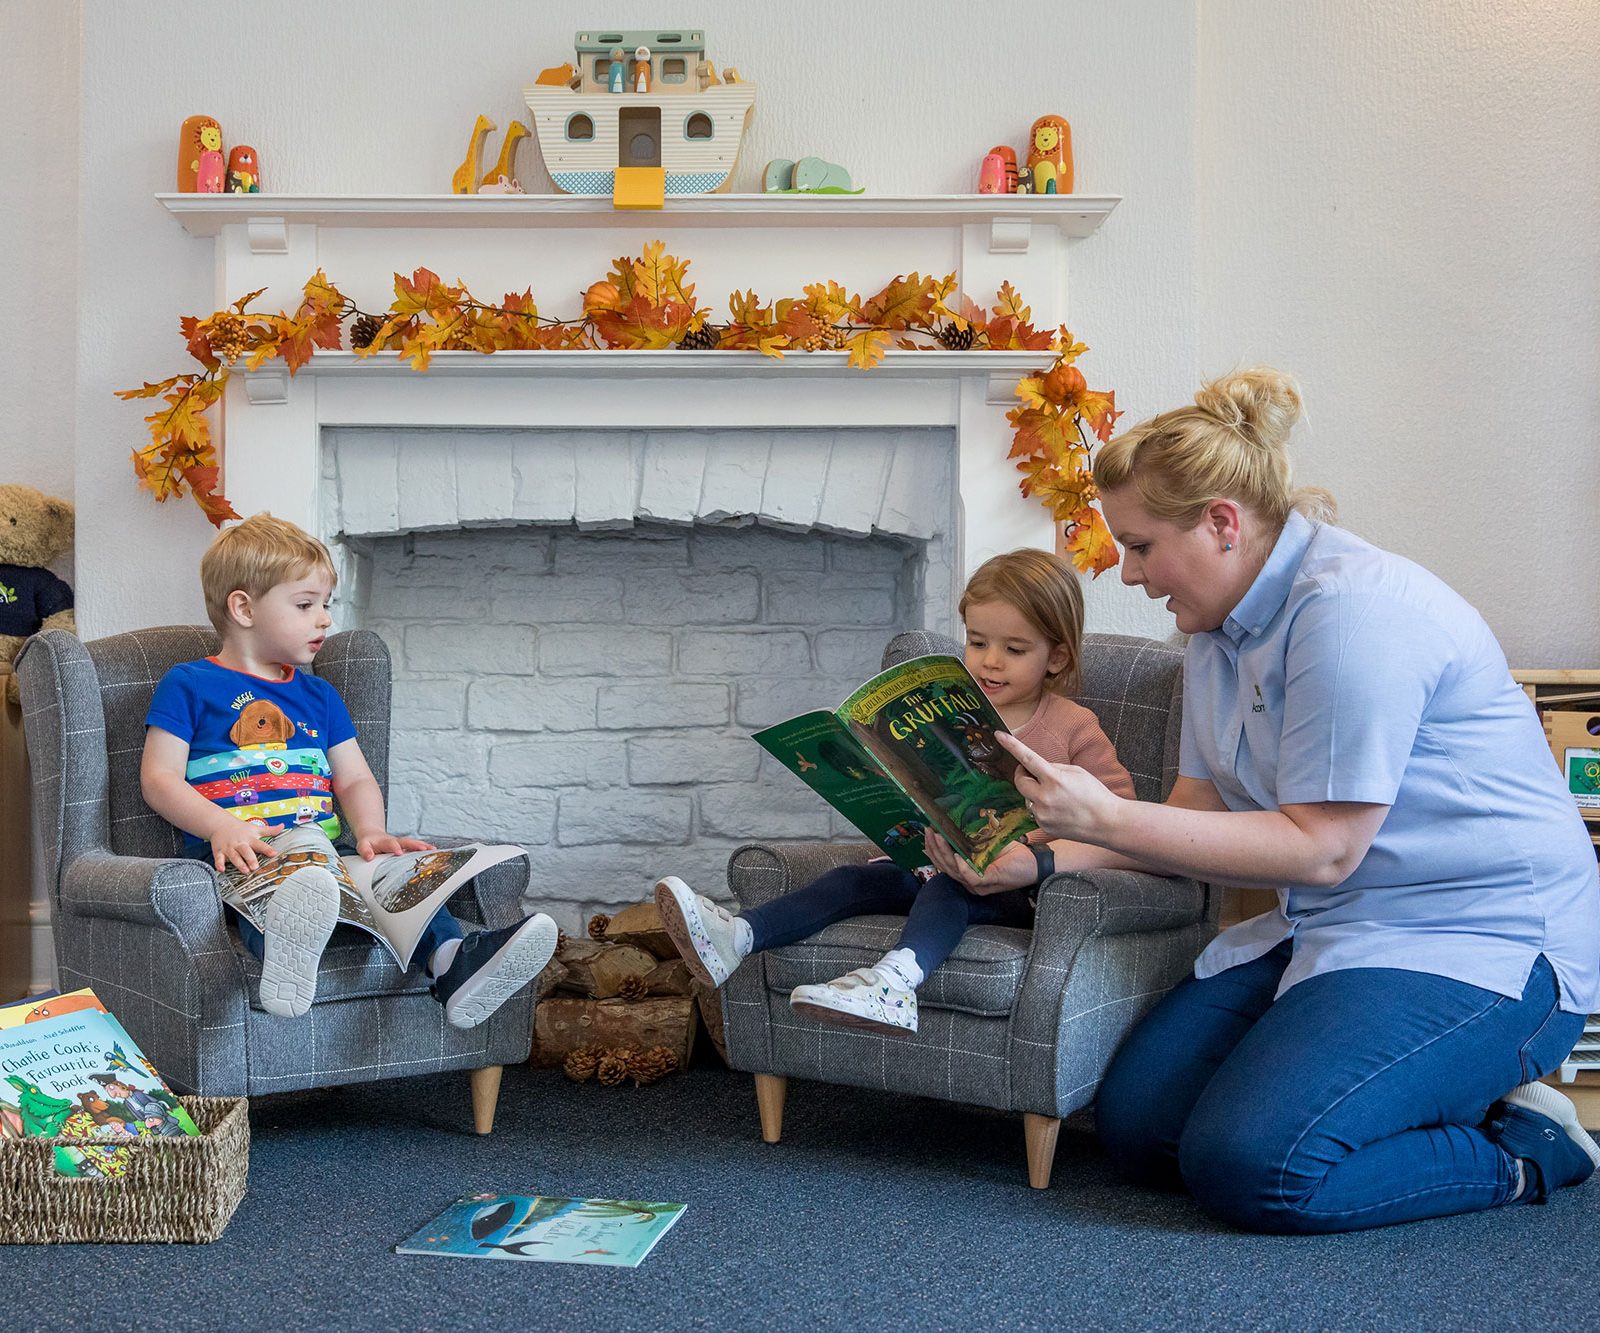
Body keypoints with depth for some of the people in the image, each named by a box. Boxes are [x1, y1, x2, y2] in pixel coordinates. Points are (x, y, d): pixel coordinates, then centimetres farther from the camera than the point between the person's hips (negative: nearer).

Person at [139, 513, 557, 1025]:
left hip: (324, 849, 5)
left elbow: (356, 779, 21)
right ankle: (287, 955, -75)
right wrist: (221, 826, -16)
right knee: (268, 886, -40)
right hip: (244, 851, -5)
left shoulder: (318, 695, 27)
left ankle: (453, 962, -52)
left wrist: (370, 832, -3)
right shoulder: (188, 685, 11)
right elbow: (159, 778, 2)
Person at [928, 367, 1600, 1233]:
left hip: (1479, 939, -10)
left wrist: (1105, 817, -24)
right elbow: (1195, 817, 9)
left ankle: (1519, 1148, 0)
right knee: (1137, 1124, -1)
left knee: (1248, 1165, -24)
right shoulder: (1223, 626, 10)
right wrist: (1043, 858, -4)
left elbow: (1321, 848, -23)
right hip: (1336, 927, 10)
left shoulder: (1351, 608, -20)